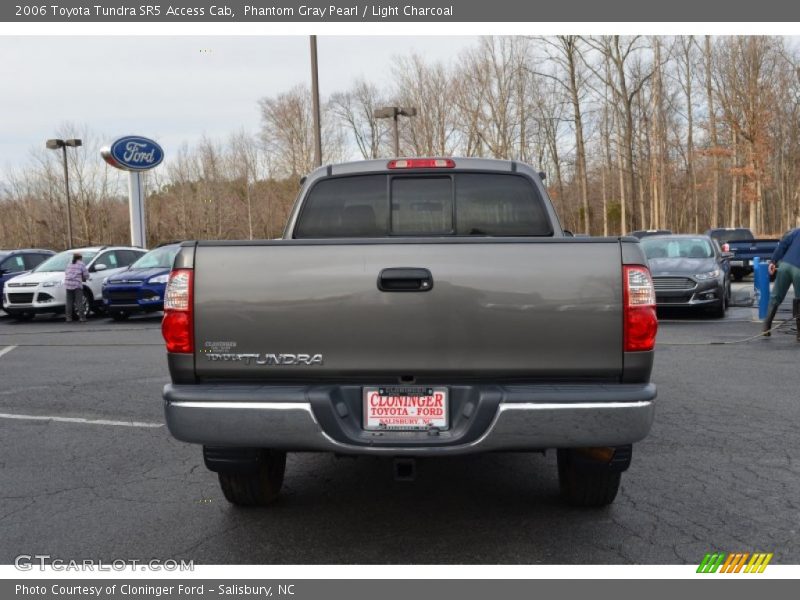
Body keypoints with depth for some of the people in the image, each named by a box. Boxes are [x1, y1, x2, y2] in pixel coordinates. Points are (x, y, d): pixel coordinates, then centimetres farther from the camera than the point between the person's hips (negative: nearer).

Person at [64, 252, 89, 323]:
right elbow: (86, 275, 1)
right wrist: (83, 279, 21)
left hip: (68, 285, 5)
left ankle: (68, 317, 6)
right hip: (77, 285, -5)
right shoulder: (81, 264, 3)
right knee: (79, 301, -4)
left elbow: (66, 274, 23)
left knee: (69, 301, 7)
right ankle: (82, 317, -7)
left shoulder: (69, 265, 19)